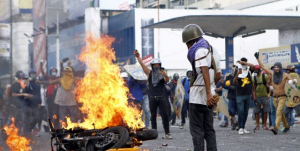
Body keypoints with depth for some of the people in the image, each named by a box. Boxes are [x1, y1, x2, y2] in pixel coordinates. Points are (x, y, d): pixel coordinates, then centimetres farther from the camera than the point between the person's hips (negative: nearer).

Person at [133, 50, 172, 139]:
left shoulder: (162, 74, 3)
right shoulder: (149, 73, 7)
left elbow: (167, 80, -16)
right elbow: (142, 64, -1)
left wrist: (165, 75, -37)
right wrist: (138, 56, -12)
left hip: (161, 97, -1)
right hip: (152, 98, 1)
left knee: (165, 115, -5)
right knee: (153, 116, 6)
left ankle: (167, 133, -4)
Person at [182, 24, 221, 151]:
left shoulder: (200, 50, -13)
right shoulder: (213, 51, 17)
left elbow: (205, 71, -26)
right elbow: (218, 74, 20)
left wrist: (208, 93, -33)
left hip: (198, 97, -8)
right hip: (209, 98, 8)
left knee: (197, 130, -4)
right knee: (209, 129, 11)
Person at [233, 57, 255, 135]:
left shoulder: (249, 70, 5)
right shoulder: (238, 71, -2)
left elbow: (253, 66, -18)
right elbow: (234, 82, -13)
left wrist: (243, 62, -21)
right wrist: (238, 74, -31)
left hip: (248, 94, 3)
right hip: (240, 94, -3)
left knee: (246, 112, 8)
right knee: (240, 111, -9)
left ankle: (243, 127, 15)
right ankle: (240, 128, -8)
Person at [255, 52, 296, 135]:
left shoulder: (285, 75, -5)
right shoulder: (272, 73, 4)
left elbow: (293, 81, -11)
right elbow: (262, 67, 9)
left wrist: (292, 81, -35)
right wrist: (257, 58, 9)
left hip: (282, 97, -4)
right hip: (274, 97, 4)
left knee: (279, 112, -18)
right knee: (280, 113, 15)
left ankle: (276, 128, -29)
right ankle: (286, 126, 32)